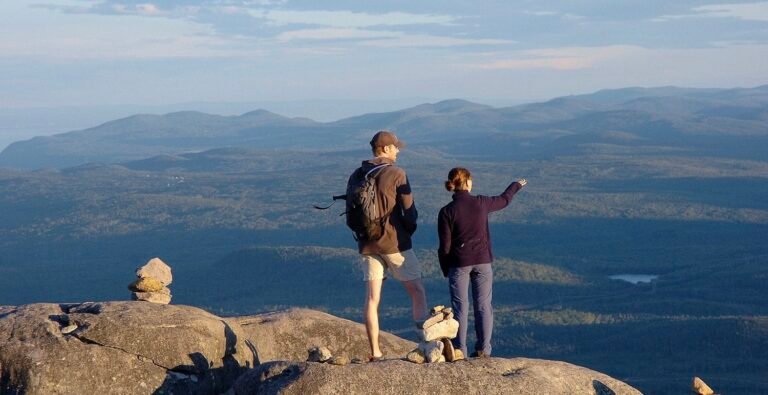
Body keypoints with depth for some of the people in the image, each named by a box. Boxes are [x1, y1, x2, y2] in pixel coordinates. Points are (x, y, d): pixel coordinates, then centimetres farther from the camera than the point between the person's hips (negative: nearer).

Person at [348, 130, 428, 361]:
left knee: (372, 298, 5)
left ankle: (375, 352, 4)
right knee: (417, 292, 6)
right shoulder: (396, 174, -10)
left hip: (367, 244, 5)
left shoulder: (356, 176, 6)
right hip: (395, 243, -5)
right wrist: (408, 231, 8)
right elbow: (410, 212, -9)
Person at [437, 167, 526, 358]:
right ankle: (483, 350, 10)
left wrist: (445, 270, 7)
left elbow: (445, 246, -8)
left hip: (458, 263, -2)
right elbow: (503, 200, 17)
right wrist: (516, 185, 37)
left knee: (460, 307, 5)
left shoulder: (447, 211, -11)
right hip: (482, 261, 2)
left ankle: (460, 350, 6)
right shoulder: (481, 203, -5)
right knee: (483, 306, 9)